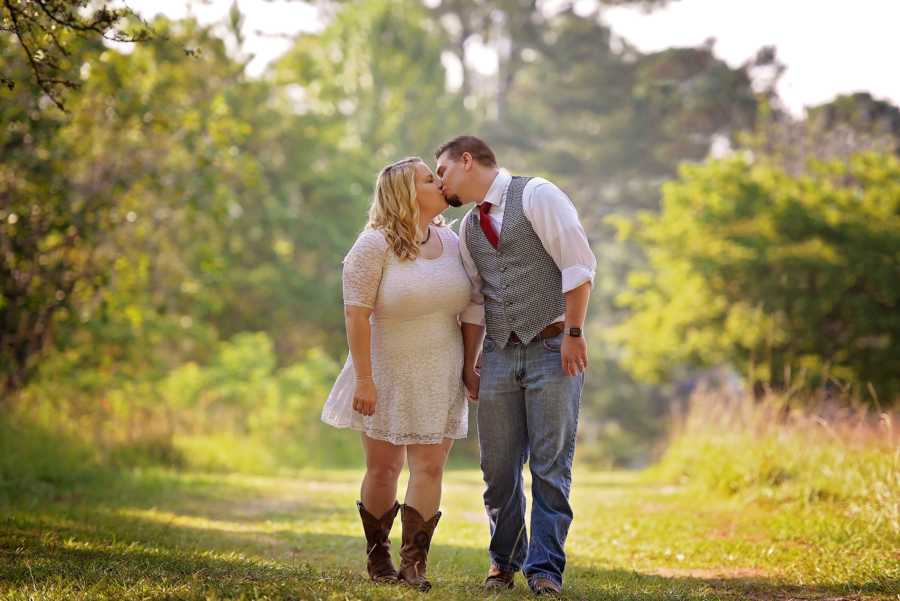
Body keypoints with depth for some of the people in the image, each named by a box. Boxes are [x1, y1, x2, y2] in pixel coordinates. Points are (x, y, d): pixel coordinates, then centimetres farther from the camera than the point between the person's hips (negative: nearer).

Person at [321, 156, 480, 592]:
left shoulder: (450, 242, 2)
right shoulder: (375, 245, -14)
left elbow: (467, 309, 10)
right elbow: (356, 314, -17)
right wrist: (364, 379, -20)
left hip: (439, 377, 4)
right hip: (388, 375, -4)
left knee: (430, 467, -3)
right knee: (383, 468, 5)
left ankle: (414, 563, 0)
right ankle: (377, 558, 21)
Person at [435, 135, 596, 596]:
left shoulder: (536, 195, -5)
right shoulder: (469, 227, 15)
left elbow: (577, 264, -11)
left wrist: (573, 333, -15)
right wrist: (468, 366, 15)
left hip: (552, 348, -6)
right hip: (499, 353, 6)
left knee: (551, 466, -4)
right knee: (499, 467, 7)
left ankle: (545, 568, 3)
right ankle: (503, 561, 21)